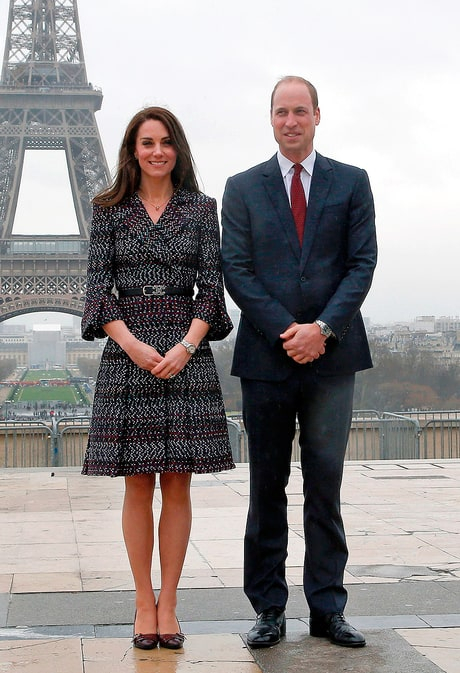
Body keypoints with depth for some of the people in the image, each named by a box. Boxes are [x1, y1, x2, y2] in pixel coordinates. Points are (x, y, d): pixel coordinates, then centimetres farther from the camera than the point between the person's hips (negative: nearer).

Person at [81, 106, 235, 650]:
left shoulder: (202, 209, 8)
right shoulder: (110, 211, 8)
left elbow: (211, 285, 3)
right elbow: (98, 285, 2)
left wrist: (186, 346, -11)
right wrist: (133, 344, -12)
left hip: (187, 352, 0)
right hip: (127, 352, 0)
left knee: (177, 483, 1)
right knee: (137, 484, 2)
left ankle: (167, 604, 8)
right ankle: (143, 602, 10)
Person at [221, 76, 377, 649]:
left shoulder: (351, 183, 8)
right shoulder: (242, 188, 8)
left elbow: (362, 263, 1)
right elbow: (237, 270, 0)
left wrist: (323, 328, -12)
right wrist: (286, 332, -11)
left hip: (331, 355, 0)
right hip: (266, 355, 0)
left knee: (325, 485, 4)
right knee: (267, 486, 5)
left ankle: (327, 608, 11)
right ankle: (269, 609, 12)